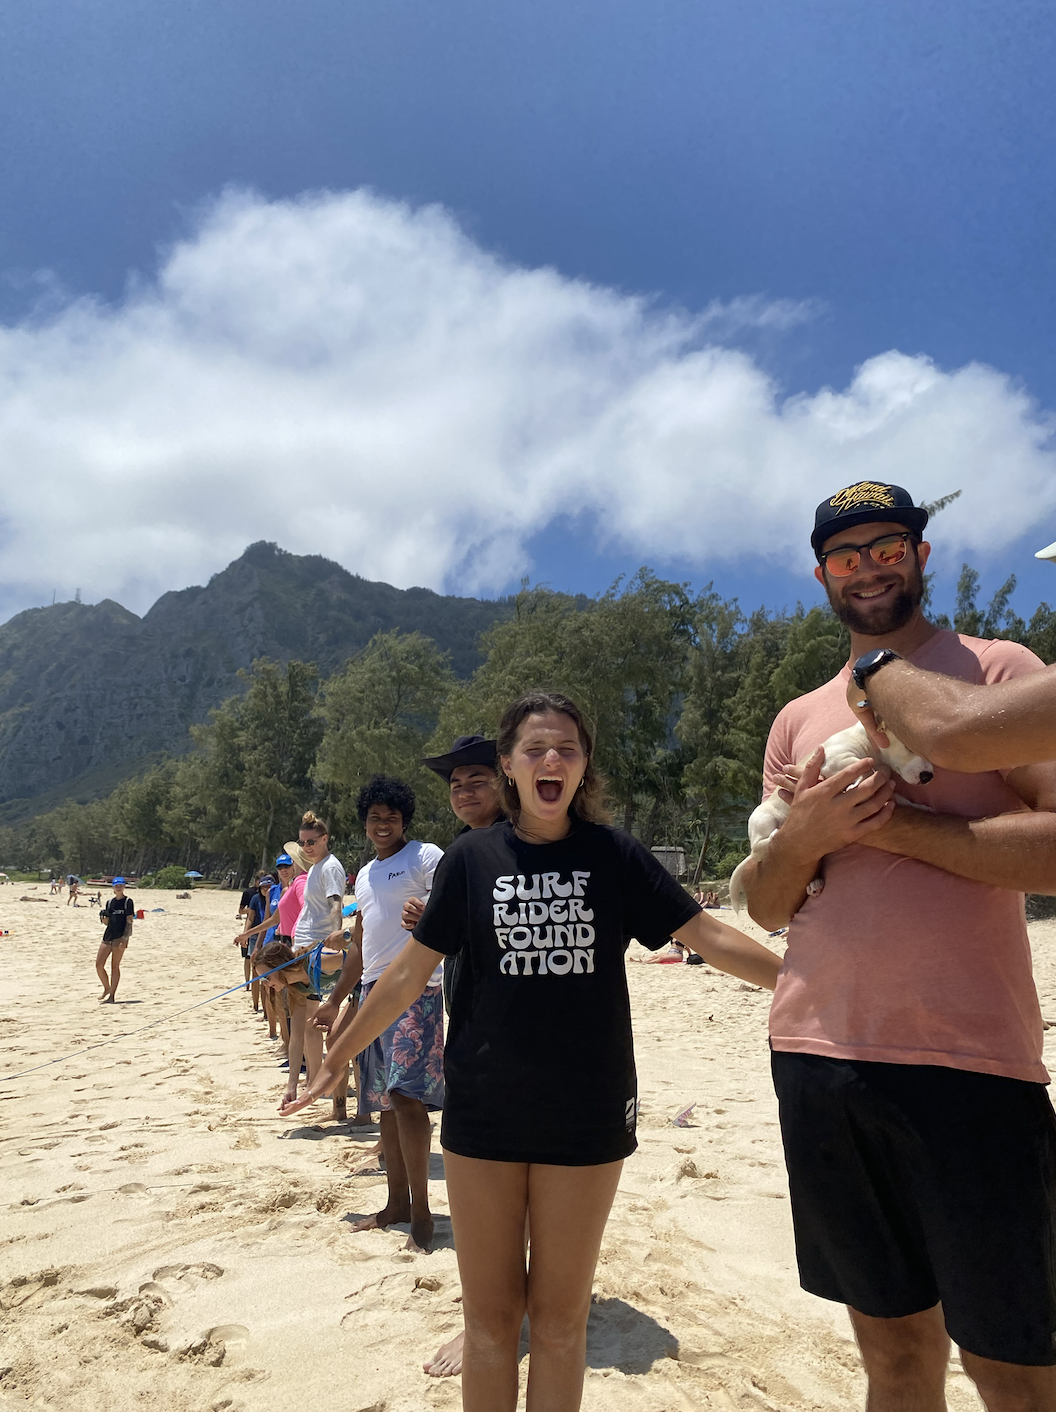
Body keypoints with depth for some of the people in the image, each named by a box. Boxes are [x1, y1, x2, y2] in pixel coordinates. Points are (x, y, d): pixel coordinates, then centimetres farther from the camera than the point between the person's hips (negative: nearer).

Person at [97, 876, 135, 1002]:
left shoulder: (128, 902, -3)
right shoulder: (110, 902, 13)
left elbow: (129, 921, -8)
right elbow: (107, 922, 18)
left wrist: (125, 937, -17)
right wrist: (103, 917, -5)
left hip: (120, 936, -6)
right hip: (108, 935, 6)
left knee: (115, 966, -3)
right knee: (99, 965, 1)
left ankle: (112, 996, 3)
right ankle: (107, 988, 22)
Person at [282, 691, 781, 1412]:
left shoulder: (614, 854, -4)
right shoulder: (472, 857, -2)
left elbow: (710, 936, -4)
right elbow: (410, 973, 4)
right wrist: (338, 1058, 8)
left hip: (587, 1111, 0)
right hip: (484, 1112, 1)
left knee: (560, 1317, 13)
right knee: (489, 1315, 13)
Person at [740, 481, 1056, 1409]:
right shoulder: (800, 719, 14)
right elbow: (764, 907, 12)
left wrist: (891, 822, -14)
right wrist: (805, 834, -7)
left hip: (966, 1063, -4)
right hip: (816, 1057, 4)